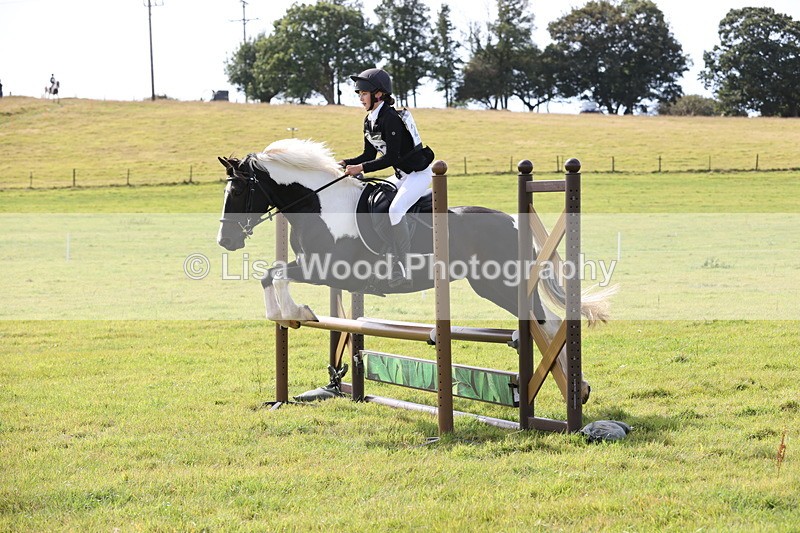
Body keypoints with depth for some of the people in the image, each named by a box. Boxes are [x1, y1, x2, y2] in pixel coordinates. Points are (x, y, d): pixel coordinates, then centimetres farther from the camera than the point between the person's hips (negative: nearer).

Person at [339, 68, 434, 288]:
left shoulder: (390, 118, -23)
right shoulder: (369, 121, 6)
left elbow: (390, 157, -26)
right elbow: (370, 154, 11)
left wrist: (361, 168, -26)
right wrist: (345, 163, -2)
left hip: (419, 173, -10)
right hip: (401, 175, 10)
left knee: (395, 210, -28)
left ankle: (407, 266, -24)